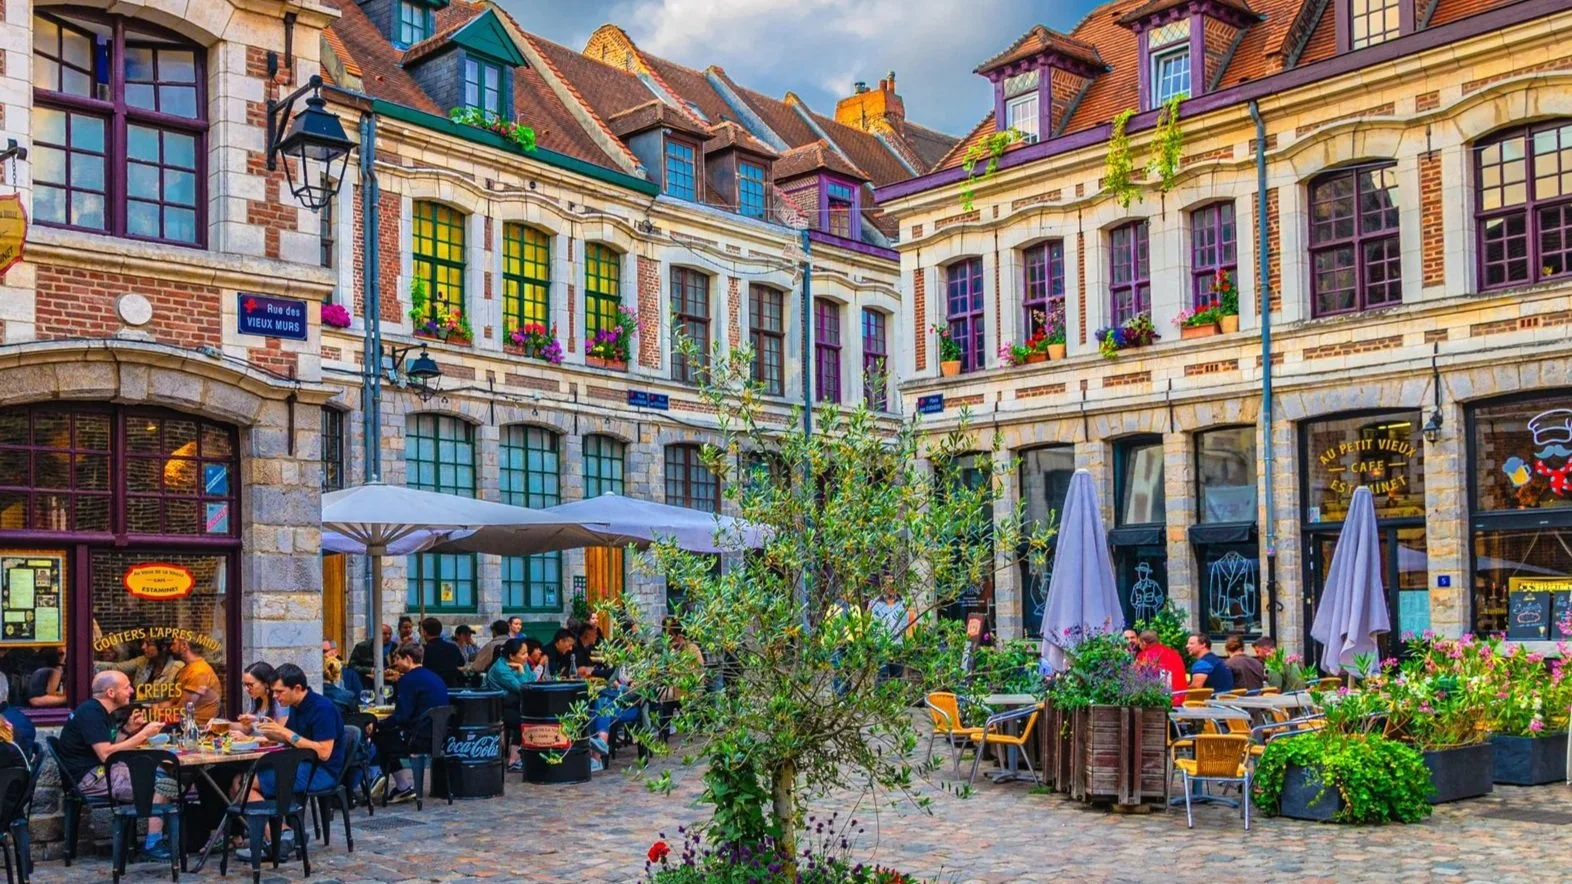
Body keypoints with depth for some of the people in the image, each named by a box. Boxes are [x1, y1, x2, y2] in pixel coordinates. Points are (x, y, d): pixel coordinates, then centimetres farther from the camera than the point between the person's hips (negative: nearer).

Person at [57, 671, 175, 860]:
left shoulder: (102, 711, 15)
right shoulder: (91, 713, -16)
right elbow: (106, 754, -24)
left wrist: (129, 730, 4)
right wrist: (143, 734, -19)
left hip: (101, 771, 11)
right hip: (89, 778, -11)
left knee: (161, 772, 7)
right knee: (164, 782, -20)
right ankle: (152, 844, -16)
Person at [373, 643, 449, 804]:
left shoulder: (409, 680, -12)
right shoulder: (433, 677, 15)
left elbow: (401, 716, -17)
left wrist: (377, 726, -7)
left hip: (421, 739, -9)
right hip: (438, 736, 9)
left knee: (380, 738, 10)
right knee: (389, 734, 21)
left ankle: (405, 786, 18)